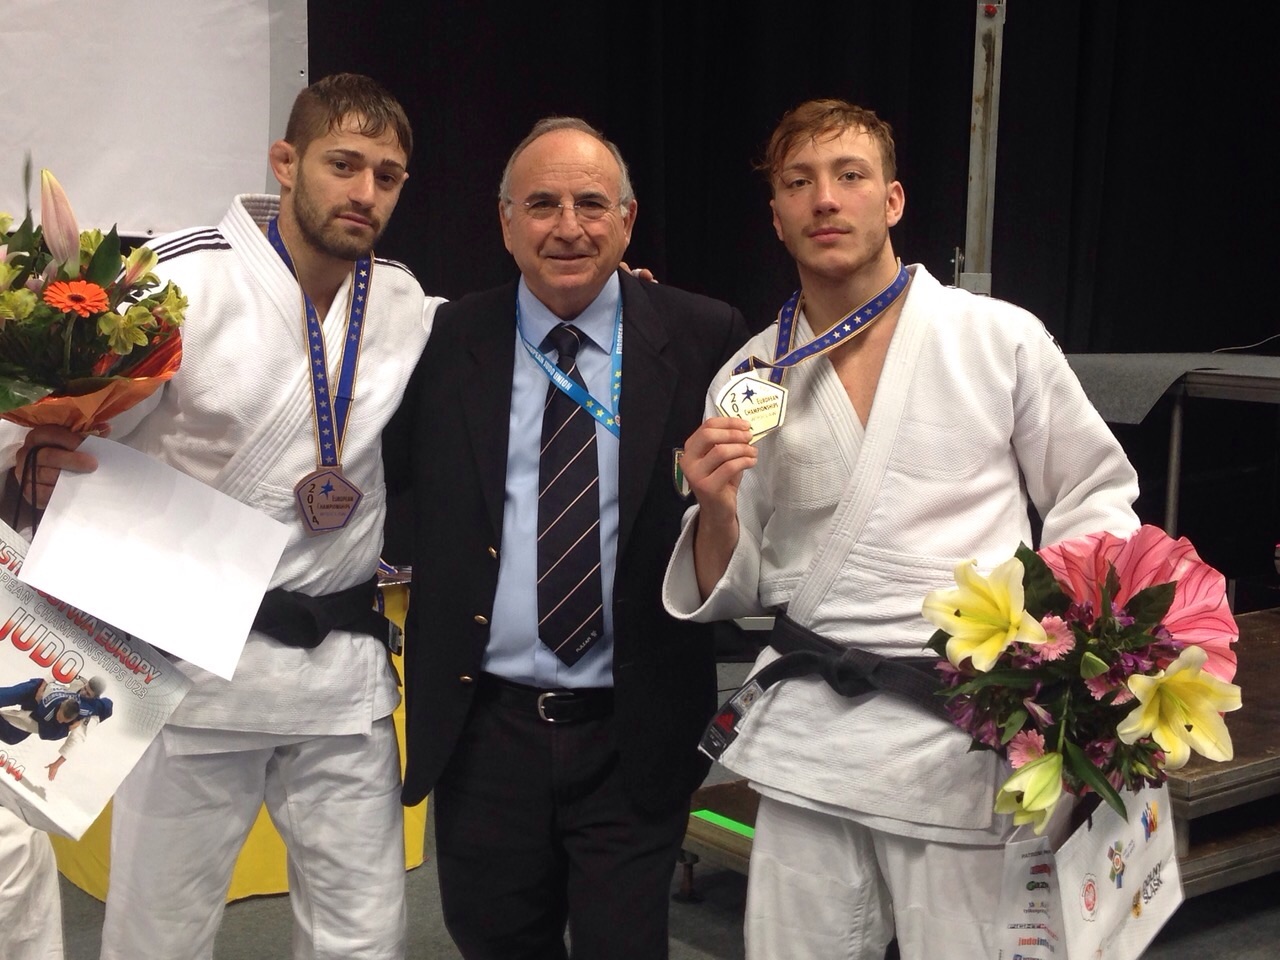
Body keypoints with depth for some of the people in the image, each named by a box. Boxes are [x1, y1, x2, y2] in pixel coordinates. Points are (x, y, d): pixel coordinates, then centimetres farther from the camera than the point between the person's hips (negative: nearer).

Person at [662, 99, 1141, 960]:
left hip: (963, 732, -2)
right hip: (810, 735, 2)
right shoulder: (751, 378, 6)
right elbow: (734, 590, 10)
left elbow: (1095, 498, 7)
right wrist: (716, 509, -11)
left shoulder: (1002, 338, 0)